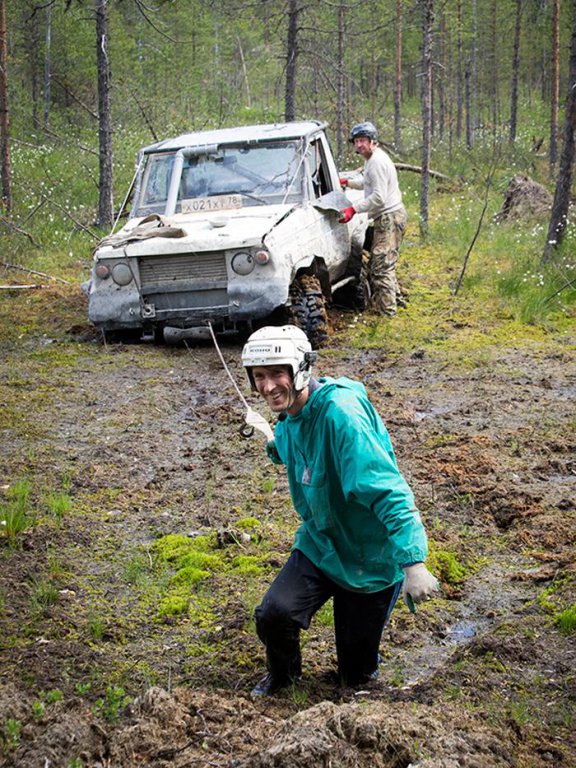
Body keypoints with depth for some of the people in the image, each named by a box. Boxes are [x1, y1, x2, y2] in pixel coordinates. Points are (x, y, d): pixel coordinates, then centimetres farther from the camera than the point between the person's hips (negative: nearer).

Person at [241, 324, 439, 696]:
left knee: (358, 674, 7)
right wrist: (278, 447, 7)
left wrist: (413, 563, -44)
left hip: (372, 559, -5)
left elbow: (387, 490, -37)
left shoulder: (340, 413, -29)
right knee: (273, 614, -21)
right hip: (320, 545, 6)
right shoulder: (292, 415, -2)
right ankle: (282, 673, 13)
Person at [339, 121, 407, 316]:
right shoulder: (372, 159, 15)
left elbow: (379, 197, -24)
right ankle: (396, 298, 31)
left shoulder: (377, 161, -18)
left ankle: (386, 309, -11)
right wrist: (347, 182, 17)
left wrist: (354, 209, -24)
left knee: (381, 265, -12)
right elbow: (367, 182, 32)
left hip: (389, 217, -11)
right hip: (386, 217, 11)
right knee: (380, 263, 21)